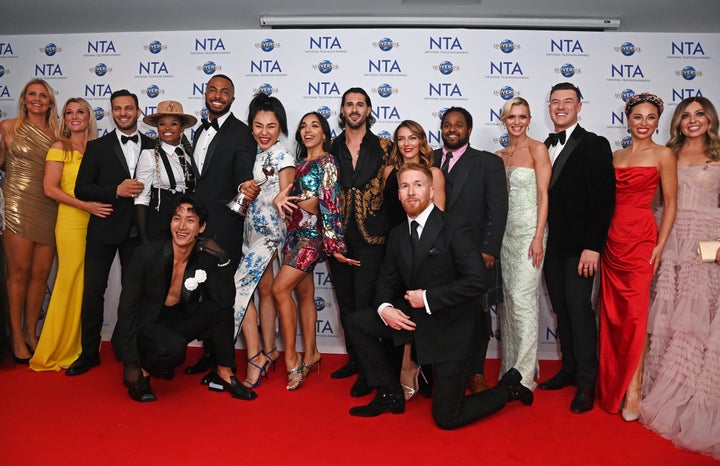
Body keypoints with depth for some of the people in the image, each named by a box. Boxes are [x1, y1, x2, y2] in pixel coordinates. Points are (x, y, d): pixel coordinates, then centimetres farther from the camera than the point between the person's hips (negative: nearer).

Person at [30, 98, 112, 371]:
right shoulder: (59, 148, 0)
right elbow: (50, 188, -7)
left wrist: (101, 206, 0)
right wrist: (86, 205, -15)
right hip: (71, 222, -4)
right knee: (72, 282, -3)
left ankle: (85, 346, 20)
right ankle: (62, 350, 12)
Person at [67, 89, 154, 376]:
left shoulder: (152, 147, 6)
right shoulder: (97, 147, 4)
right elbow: (81, 189, -3)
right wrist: (117, 191, -16)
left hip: (137, 230, 1)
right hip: (104, 227, 0)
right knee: (93, 290, 2)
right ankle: (90, 352, 16)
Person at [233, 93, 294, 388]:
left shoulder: (283, 158, -10)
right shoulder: (254, 155, 10)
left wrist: (284, 238, -15)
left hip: (268, 233, -7)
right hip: (253, 231, 7)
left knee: (239, 286, -11)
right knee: (264, 290, 11)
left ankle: (255, 358, -3)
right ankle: (269, 351, 22)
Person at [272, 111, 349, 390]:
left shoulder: (327, 162, -8)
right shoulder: (302, 163, 15)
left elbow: (330, 204, -13)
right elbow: (292, 193, 14)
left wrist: (333, 243, -16)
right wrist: (281, 198, -10)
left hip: (312, 234, -8)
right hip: (296, 233, 8)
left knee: (280, 288, -14)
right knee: (304, 293, 10)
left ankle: (291, 358, -4)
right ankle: (310, 354, 20)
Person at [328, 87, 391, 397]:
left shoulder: (382, 147, 3)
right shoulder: (330, 148, 10)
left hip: (370, 235, -3)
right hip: (338, 234, 3)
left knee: (364, 301, -6)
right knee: (345, 301, 11)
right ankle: (354, 358, 27)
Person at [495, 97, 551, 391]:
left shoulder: (537, 149, -4)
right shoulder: (499, 156, 13)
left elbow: (543, 195, -9)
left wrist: (538, 237, -16)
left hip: (529, 229, -6)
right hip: (505, 231, 6)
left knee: (522, 298, -9)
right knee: (509, 298, 8)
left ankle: (524, 376, 1)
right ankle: (510, 368, 19)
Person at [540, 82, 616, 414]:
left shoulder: (595, 145, -4)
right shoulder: (544, 148, 14)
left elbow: (604, 199, -10)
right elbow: (543, 196, 12)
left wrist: (593, 246, -17)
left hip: (579, 244, -5)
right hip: (551, 244, 6)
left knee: (578, 306, -5)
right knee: (562, 309, 11)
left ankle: (586, 383, 6)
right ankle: (569, 368, 24)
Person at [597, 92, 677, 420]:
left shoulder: (663, 155, 0)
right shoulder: (616, 156, 14)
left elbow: (670, 203, -2)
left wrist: (660, 245, -10)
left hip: (640, 239, -5)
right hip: (611, 238, 5)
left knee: (635, 313, -6)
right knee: (611, 312, 9)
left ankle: (632, 390, 3)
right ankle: (612, 382, 23)